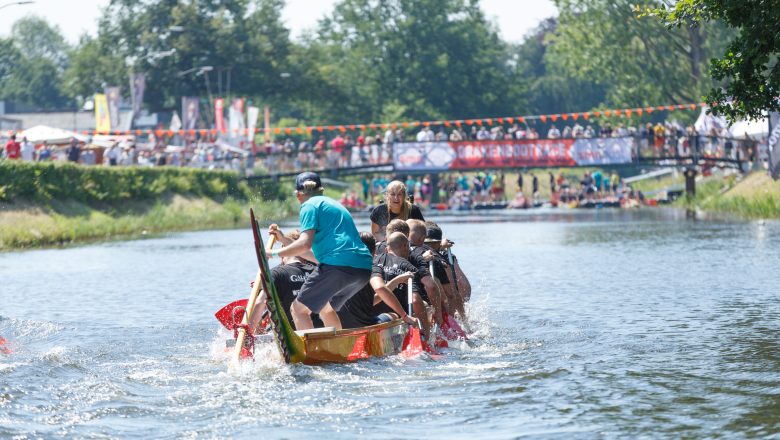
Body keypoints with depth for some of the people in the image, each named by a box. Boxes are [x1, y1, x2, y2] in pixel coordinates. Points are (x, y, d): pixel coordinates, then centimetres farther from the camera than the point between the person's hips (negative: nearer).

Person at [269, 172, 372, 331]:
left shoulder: (310, 205, 4)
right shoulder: (334, 204, 31)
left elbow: (305, 244, -10)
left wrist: (274, 253, -1)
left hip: (339, 263, -9)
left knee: (299, 309, -3)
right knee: (326, 309, 29)